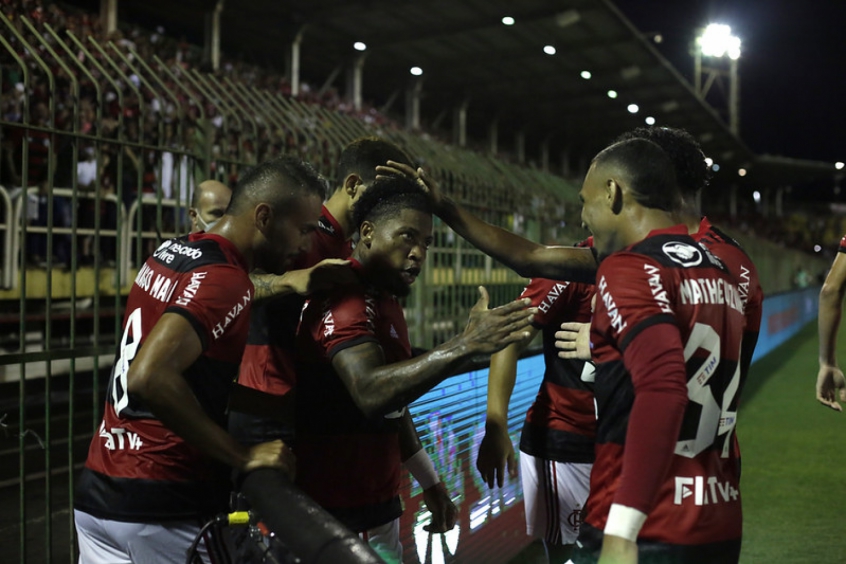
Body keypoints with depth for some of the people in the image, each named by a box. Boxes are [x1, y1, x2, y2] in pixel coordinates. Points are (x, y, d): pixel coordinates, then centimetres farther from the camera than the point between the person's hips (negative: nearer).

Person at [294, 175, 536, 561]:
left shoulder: (384, 300, 13)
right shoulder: (346, 298, -18)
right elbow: (370, 393, -35)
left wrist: (429, 482, 21)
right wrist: (466, 345, -40)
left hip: (377, 497, 9)